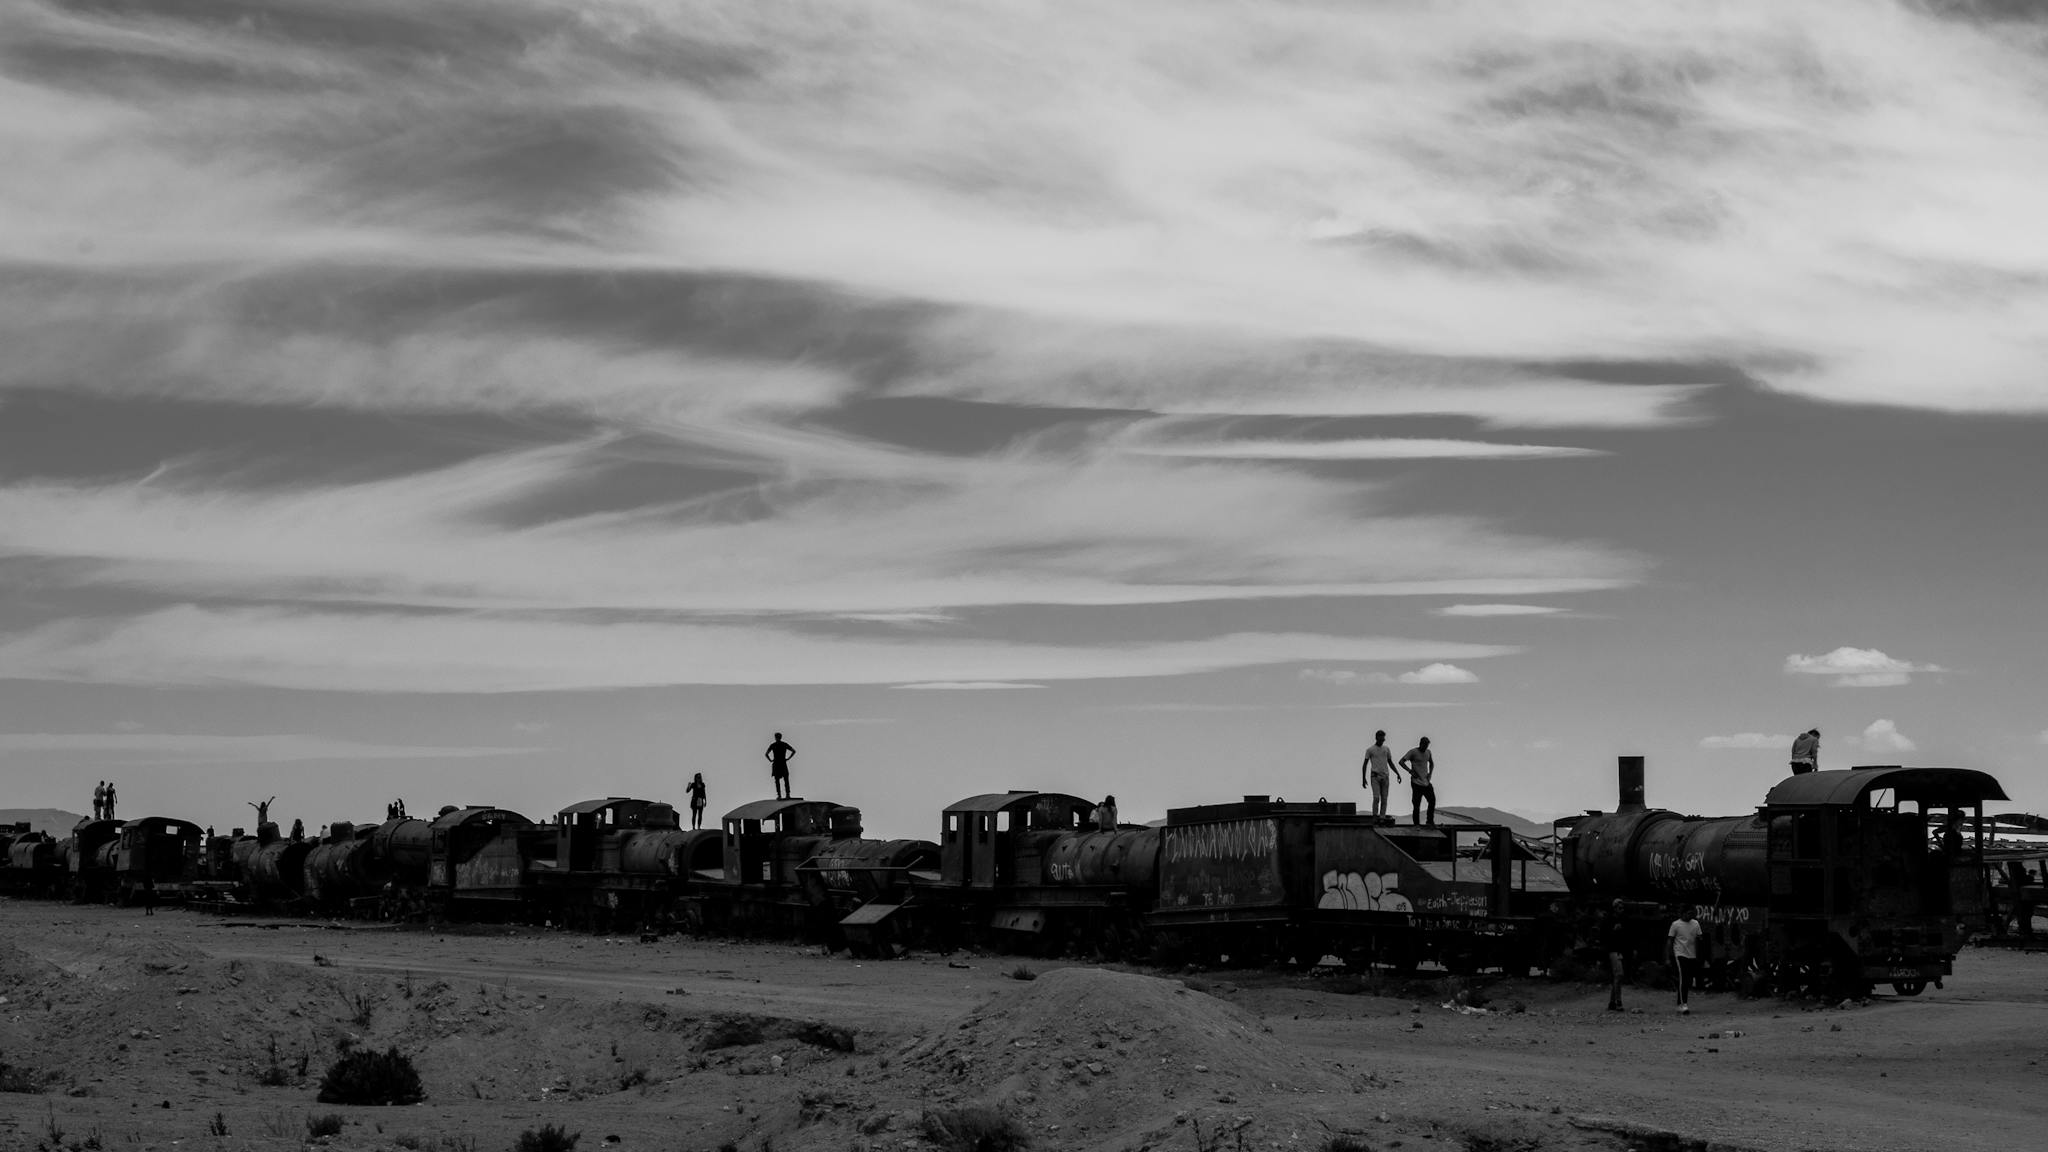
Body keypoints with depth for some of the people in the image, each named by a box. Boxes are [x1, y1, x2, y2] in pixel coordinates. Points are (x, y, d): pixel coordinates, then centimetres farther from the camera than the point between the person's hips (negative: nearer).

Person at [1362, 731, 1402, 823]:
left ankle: (1382, 819, 2)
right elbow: (1365, 764, 3)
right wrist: (1364, 778, -4)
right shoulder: (1369, 750, 1)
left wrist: (1398, 774, 6)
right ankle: (1375, 817, -8)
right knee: (1376, 797, -16)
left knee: (1384, 798, -1)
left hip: (1385, 777, 3)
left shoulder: (1387, 749, 12)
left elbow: (1391, 763, 17)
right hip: (1374, 777, -3)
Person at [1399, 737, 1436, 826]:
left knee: (1432, 801, 1)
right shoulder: (1413, 752, -7)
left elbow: (1431, 763, 28)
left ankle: (1430, 821, 16)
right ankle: (1416, 824, 2)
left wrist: (1430, 773, 11)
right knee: (1417, 805, -4)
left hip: (1426, 782, 6)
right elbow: (1401, 761, -8)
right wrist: (1410, 771, -16)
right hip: (1417, 783, -6)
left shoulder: (1428, 752, 11)